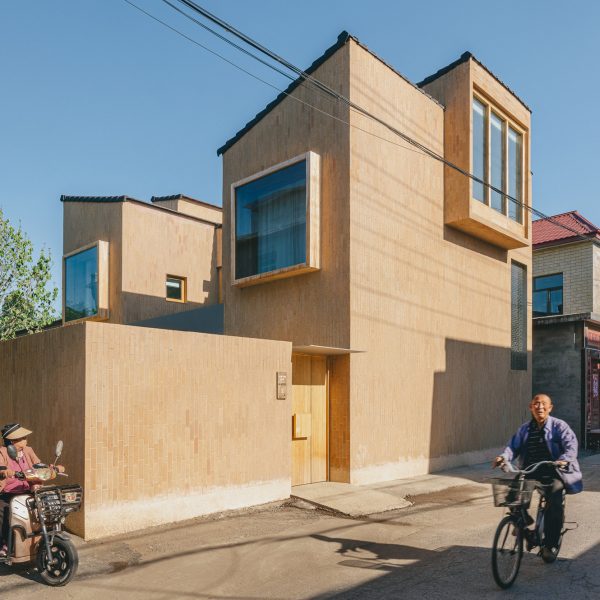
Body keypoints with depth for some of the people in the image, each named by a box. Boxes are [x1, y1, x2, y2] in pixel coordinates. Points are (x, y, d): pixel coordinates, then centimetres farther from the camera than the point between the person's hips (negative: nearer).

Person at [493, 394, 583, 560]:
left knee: (556, 503, -23)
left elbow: (571, 445, -12)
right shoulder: (524, 428, 11)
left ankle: (550, 544, -6)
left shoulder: (559, 426, 0)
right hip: (529, 470, 4)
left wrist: (564, 459, -33)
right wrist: (504, 457, -20)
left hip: (553, 472, -4)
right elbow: (514, 446, 2)